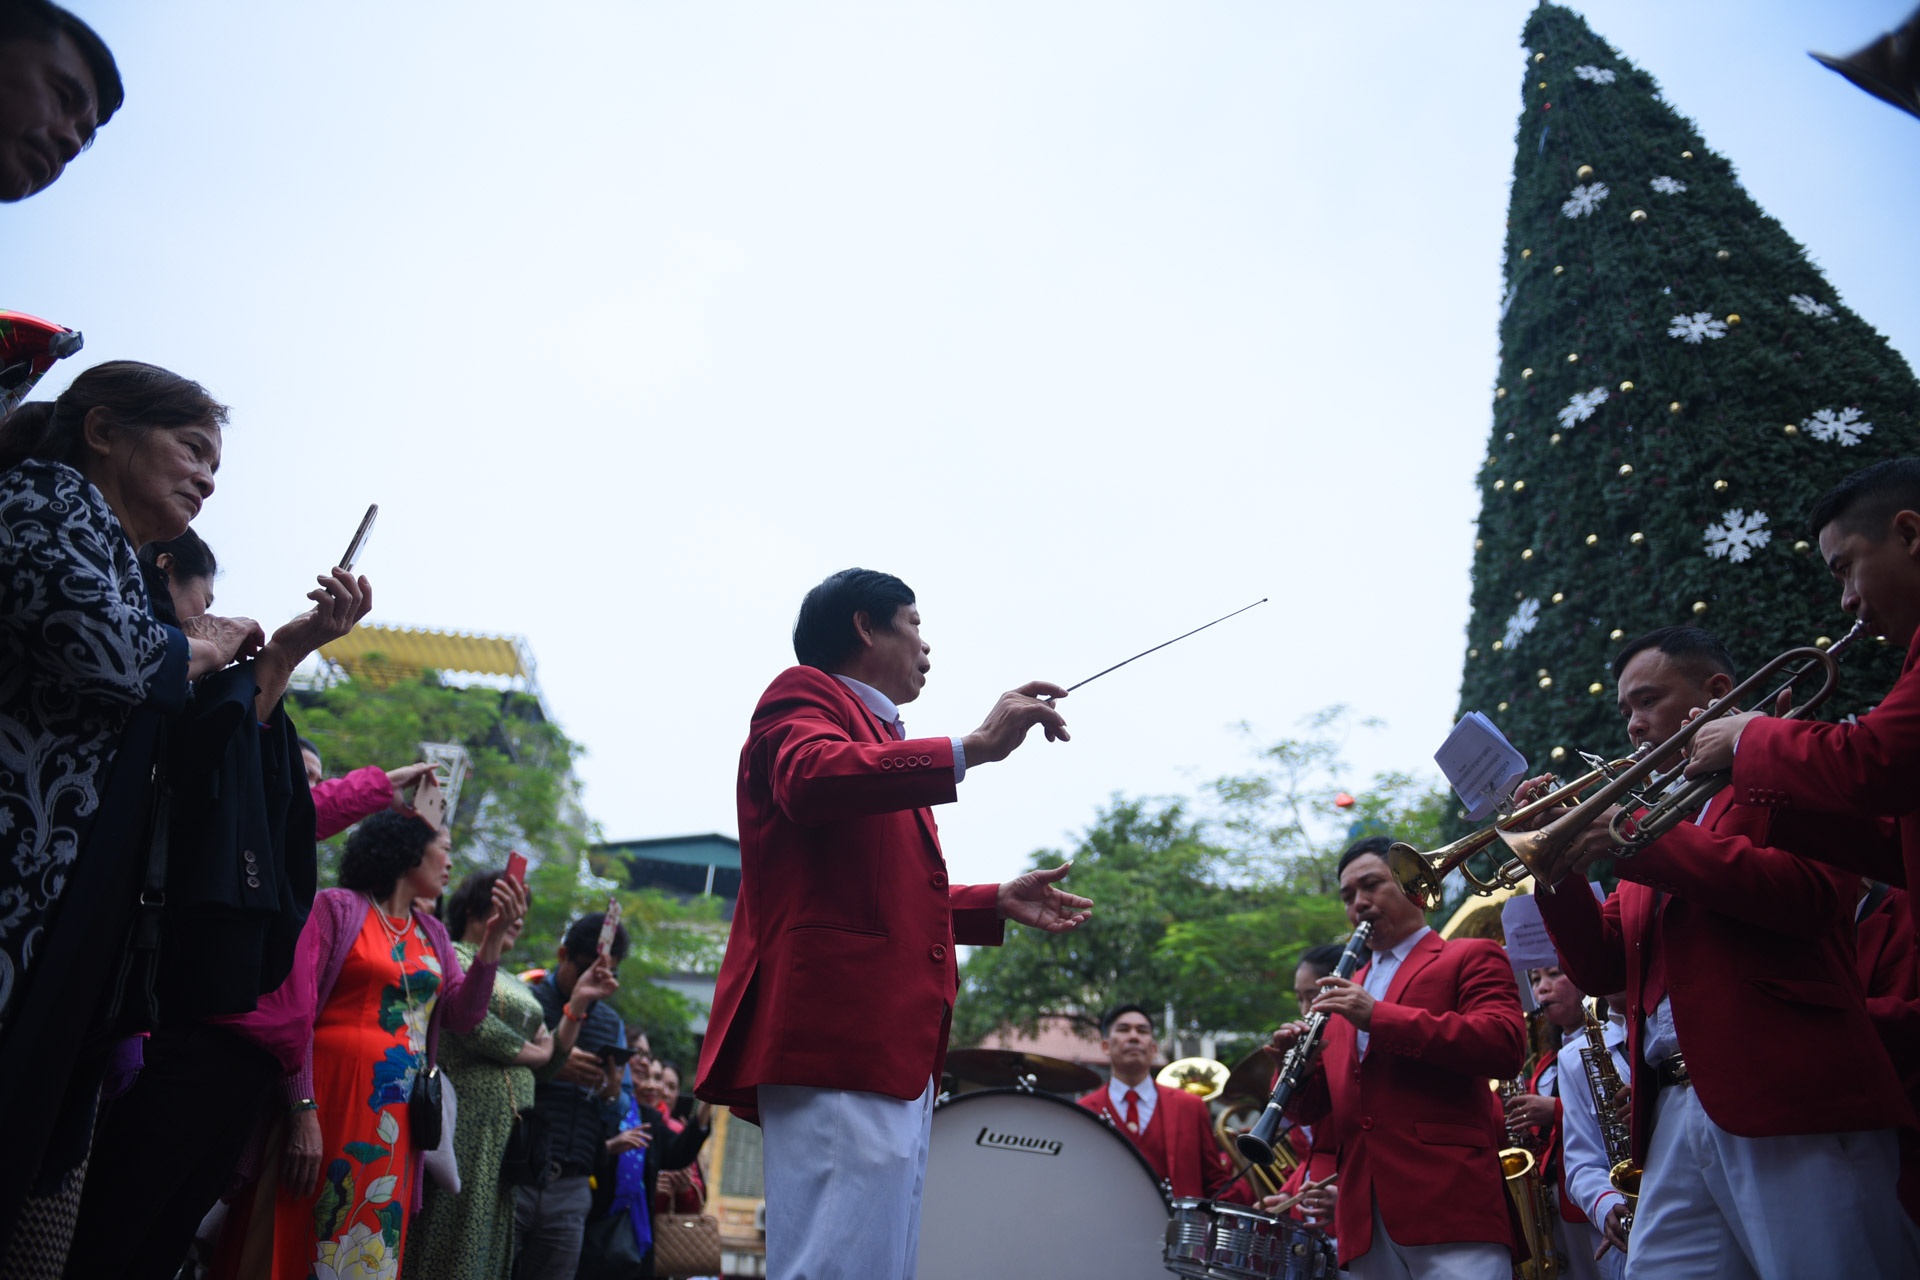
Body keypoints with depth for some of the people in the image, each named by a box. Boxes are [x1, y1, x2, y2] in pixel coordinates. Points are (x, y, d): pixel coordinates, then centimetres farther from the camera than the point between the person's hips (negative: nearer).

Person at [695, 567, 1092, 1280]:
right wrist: (972, 748, -24)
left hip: (896, 1046, 10)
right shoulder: (804, 694, 4)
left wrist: (997, 904, 23)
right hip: (836, 1033, -10)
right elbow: (811, 778, -20)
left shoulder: (885, 742, 31)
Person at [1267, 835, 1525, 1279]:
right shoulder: (1346, 992, 24)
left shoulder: (1471, 958, 7)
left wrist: (1379, 1017, -14)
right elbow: (1315, 1108, 22)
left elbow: (1507, 1047, -11)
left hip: (1450, 1206, -5)